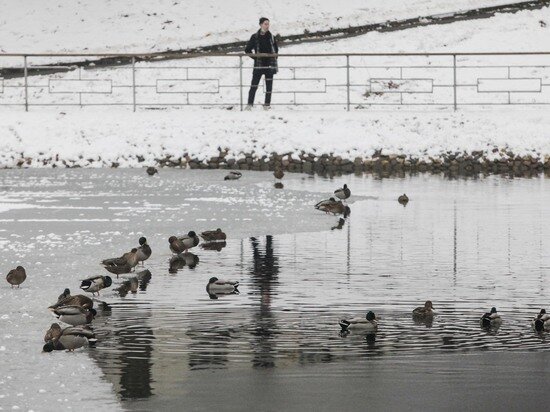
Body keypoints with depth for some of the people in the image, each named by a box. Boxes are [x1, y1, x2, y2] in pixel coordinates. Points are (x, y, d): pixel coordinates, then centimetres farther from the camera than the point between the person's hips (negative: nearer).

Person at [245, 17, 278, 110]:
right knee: (254, 85, -7)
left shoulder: (271, 37, 6)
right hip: (258, 65, -2)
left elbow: (276, 50, 18)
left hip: (270, 65, 2)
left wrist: (274, 58, 5)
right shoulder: (255, 37, 0)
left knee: (269, 86, 4)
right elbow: (247, 50, 4)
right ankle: (250, 104, -4)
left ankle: (267, 105, 10)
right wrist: (255, 57, -5)